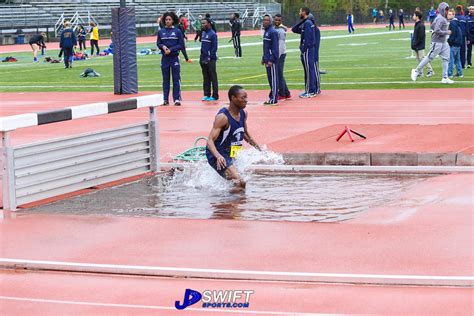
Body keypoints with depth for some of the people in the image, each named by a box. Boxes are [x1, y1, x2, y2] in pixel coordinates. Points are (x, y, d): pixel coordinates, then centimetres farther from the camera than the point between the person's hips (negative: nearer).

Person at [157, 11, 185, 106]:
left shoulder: (177, 31, -1)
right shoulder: (161, 32, 5)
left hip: (174, 58, -2)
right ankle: (165, 99, 10)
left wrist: (171, 49, -13)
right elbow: (158, 43, 8)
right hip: (165, 58, 2)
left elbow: (181, 45, -2)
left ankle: (177, 99, 0)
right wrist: (163, 46, -13)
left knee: (176, 79, -3)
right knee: (165, 79, 6)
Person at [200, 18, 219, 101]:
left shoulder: (212, 34, -11)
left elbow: (214, 48, -14)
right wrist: (202, 57, 12)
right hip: (203, 59, 8)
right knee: (206, 78, 11)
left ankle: (215, 95, 0)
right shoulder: (203, 33, 14)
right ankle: (206, 94, 16)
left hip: (210, 60, -8)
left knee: (213, 78, -3)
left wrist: (209, 58, -17)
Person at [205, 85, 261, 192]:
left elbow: (245, 134, 22)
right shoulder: (223, 117, -23)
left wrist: (258, 148, 24)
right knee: (240, 183, -25)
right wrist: (218, 156, -46)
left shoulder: (243, 114, 2)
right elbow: (210, 140, -29)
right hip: (217, 156, -9)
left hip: (230, 155, 9)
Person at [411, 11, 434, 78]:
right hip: (416, 47, 9)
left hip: (420, 46, -9)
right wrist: (413, 44, 11)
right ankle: (420, 72, 13)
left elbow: (421, 37, -20)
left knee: (422, 58, -9)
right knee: (418, 59, 10)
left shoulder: (421, 25, -16)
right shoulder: (416, 24, 14)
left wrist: (415, 44, -18)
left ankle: (430, 70, -3)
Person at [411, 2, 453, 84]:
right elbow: (437, 30, -26)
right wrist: (447, 32, -17)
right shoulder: (440, 19, -17)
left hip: (443, 42, 10)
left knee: (445, 59, 7)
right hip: (437, 42, -10)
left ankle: (445, 78, 8)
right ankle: (417, 71, 8)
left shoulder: (442, 18, 13)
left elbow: (432, 26, 22)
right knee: (430, 57, -4)